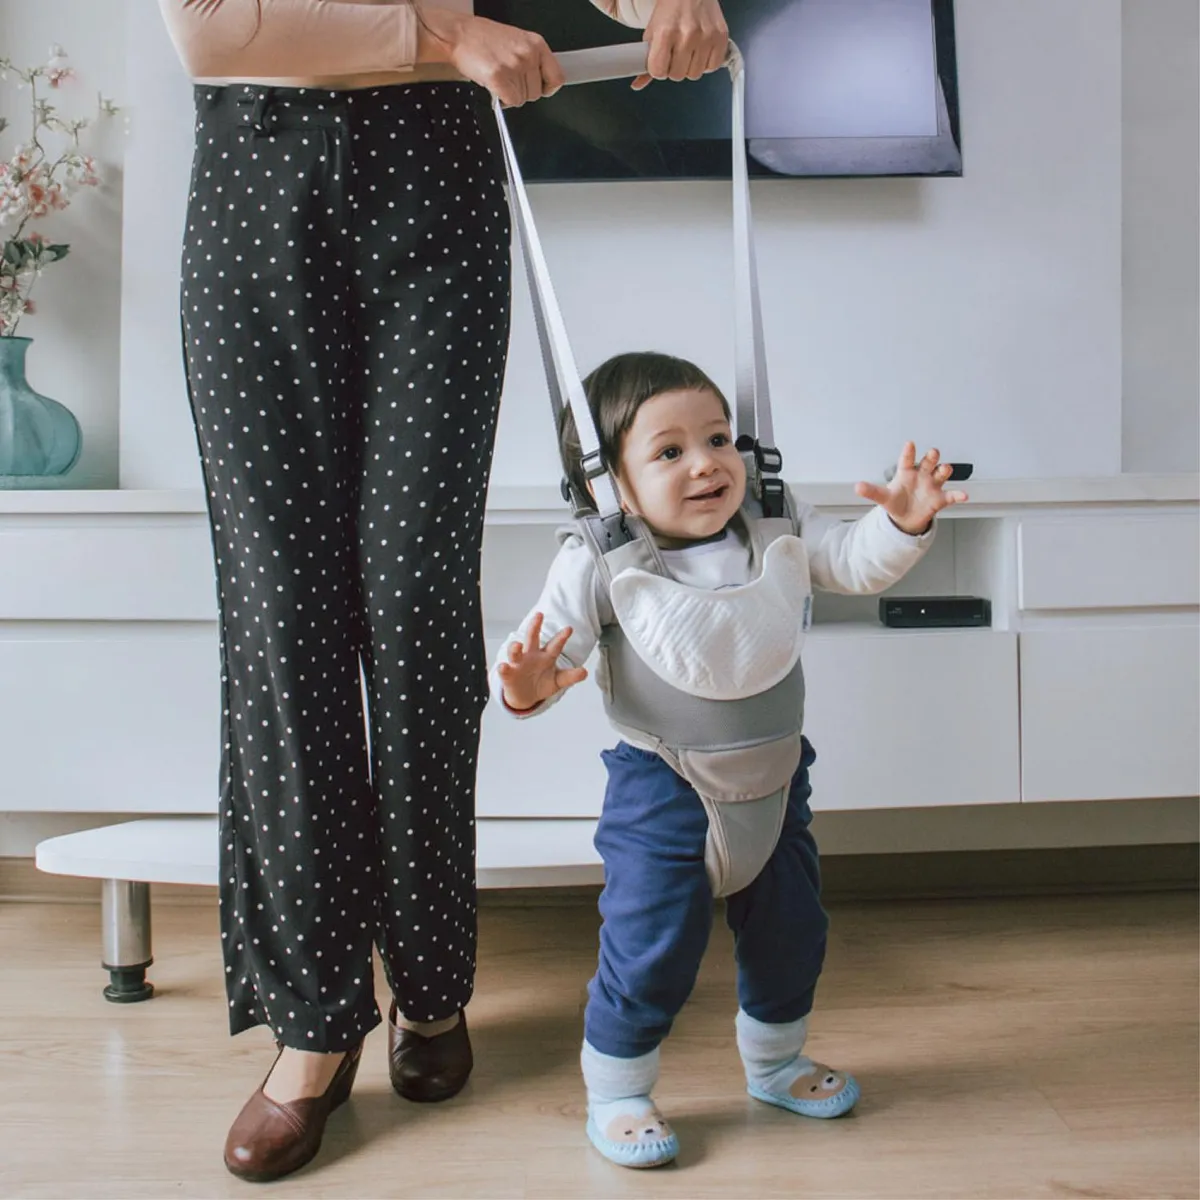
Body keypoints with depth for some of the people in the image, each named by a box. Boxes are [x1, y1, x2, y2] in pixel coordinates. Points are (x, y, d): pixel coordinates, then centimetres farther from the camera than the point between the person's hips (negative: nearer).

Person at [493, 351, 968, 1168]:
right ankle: (616, 1093, 23)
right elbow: (551, 644, -19)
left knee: (790, 932, 19)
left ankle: (775, 1062, 45)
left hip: (773, 777, 5)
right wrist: (526, 686, -41)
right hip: (662, 789, -5)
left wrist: (901, 522, -19)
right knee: (651, 949, -2)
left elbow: (857, 563, 0)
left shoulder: (777, 532, -4)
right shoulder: (599, 564, -17)